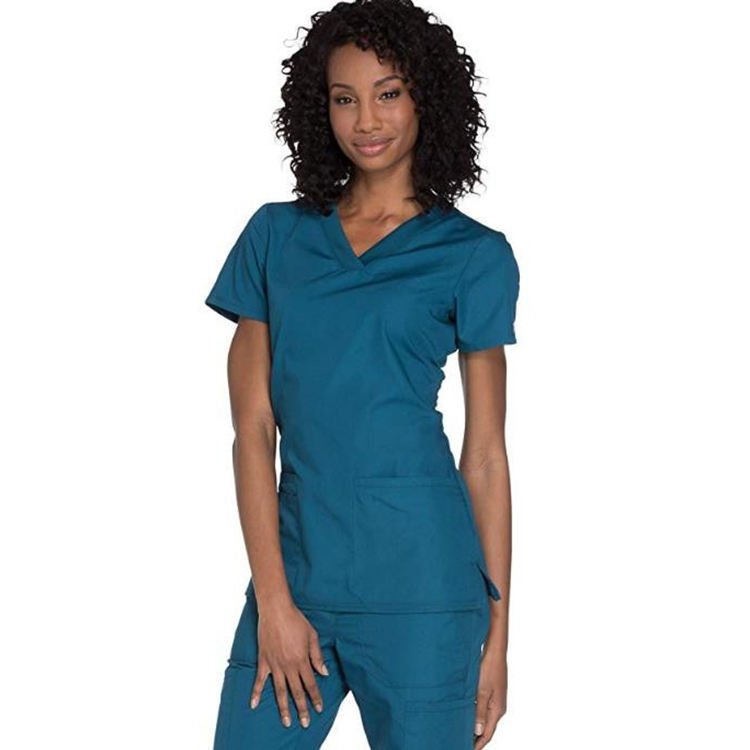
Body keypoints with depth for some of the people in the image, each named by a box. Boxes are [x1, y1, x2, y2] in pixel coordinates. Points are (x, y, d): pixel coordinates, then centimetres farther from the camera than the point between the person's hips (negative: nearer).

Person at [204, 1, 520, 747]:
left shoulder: (472, 254, 3)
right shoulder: (275, 235, 9)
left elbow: (485, 454, 3)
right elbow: (253, 426, 5)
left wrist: (496, 632, 2)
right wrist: (273, 597, -3)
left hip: (417, 580, -2)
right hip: (293, 570, 3)